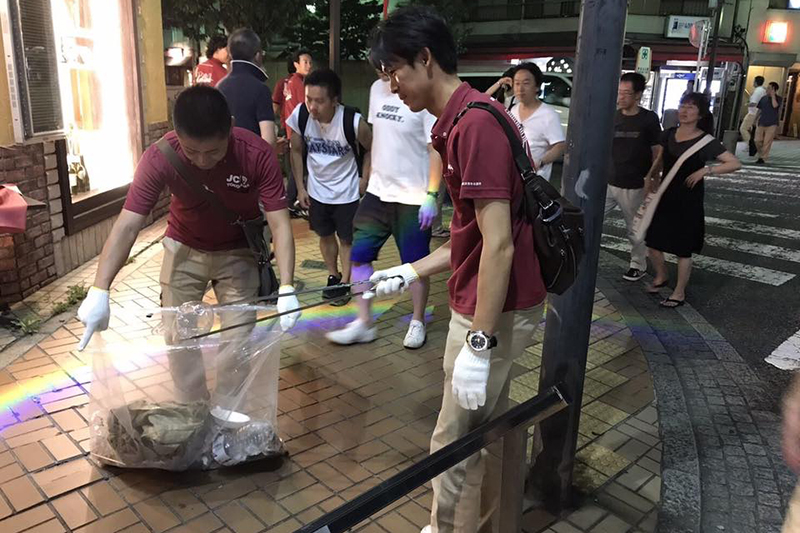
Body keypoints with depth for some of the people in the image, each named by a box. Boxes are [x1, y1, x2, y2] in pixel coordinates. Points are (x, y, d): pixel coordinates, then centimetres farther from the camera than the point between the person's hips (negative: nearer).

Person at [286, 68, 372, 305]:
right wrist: (300, 187, -1)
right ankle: (333, 277, 37)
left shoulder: (353, 122, -28)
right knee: (325, 235, 17)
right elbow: (297, 151, -3)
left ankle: (345, 282, 24)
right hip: (316, 190, 3)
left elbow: (372, 149, -9)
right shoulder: (300, 116, -19)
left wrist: (364, 179, -9)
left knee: (347, 239, 8)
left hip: (346, 192, -3)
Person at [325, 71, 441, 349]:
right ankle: (364, 323, 19)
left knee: (415, 263, 6)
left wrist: (431, 196, -21)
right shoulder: (377, 89, 6)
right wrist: (371, 175, 17)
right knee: (359, 255, 6)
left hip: (413, 198, -6)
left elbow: (436, 150, -16)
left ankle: (417, 322, 26)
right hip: (378, 191, 7)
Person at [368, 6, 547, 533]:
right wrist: (412, 272, 15)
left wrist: (477, 345, -23)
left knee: (455, 442, 6)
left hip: (495, 310, -10)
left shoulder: (475, 123, -20)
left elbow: (499, 244, -25)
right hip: (496, 301, 10)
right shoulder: (465, 119, 12)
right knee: (490, 425, 21)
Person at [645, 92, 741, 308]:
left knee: (683, 248, 4)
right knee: (652, 241, 8)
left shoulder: (706, 141, -10)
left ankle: (679, 292, 20)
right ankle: (661, 276, 36)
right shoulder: (668, 135, 3)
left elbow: (735, 163, -11)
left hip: (689, 199, -5)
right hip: (665, 195, 5)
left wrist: (705, 170, -20)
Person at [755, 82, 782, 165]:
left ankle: (763, 158, -2)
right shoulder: (764, 98, 10)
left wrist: (773, 95, -14)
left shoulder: (778, 98, -1)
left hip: (772, 124, -4)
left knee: (767, 142, -6)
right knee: (758, 140, -2)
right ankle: (761, 154, 19)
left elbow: (775, 105, -22)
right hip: (761, 123, 4)